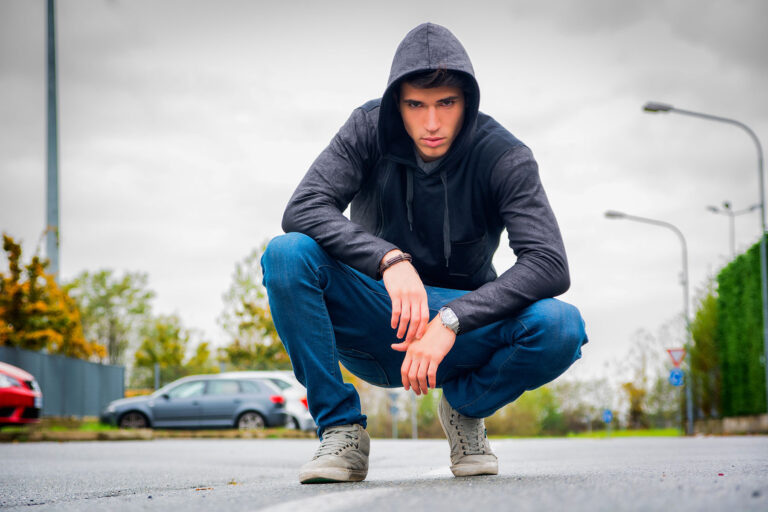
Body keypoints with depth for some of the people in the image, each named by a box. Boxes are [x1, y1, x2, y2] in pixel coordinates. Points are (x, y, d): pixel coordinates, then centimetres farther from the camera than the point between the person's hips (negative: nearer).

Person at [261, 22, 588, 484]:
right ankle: (342, 430, -14)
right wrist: (390, 259, -38)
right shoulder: (370, 130, -11)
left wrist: (450, 321, -36)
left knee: (562, 328, -31)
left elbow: (550, 266, -25)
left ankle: (465, 406, 2)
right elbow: (303, 208, -22)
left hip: (461, 329, -1)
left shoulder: (503, 156, -15)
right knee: (288, 254, -27)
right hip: (374, 328, 1)